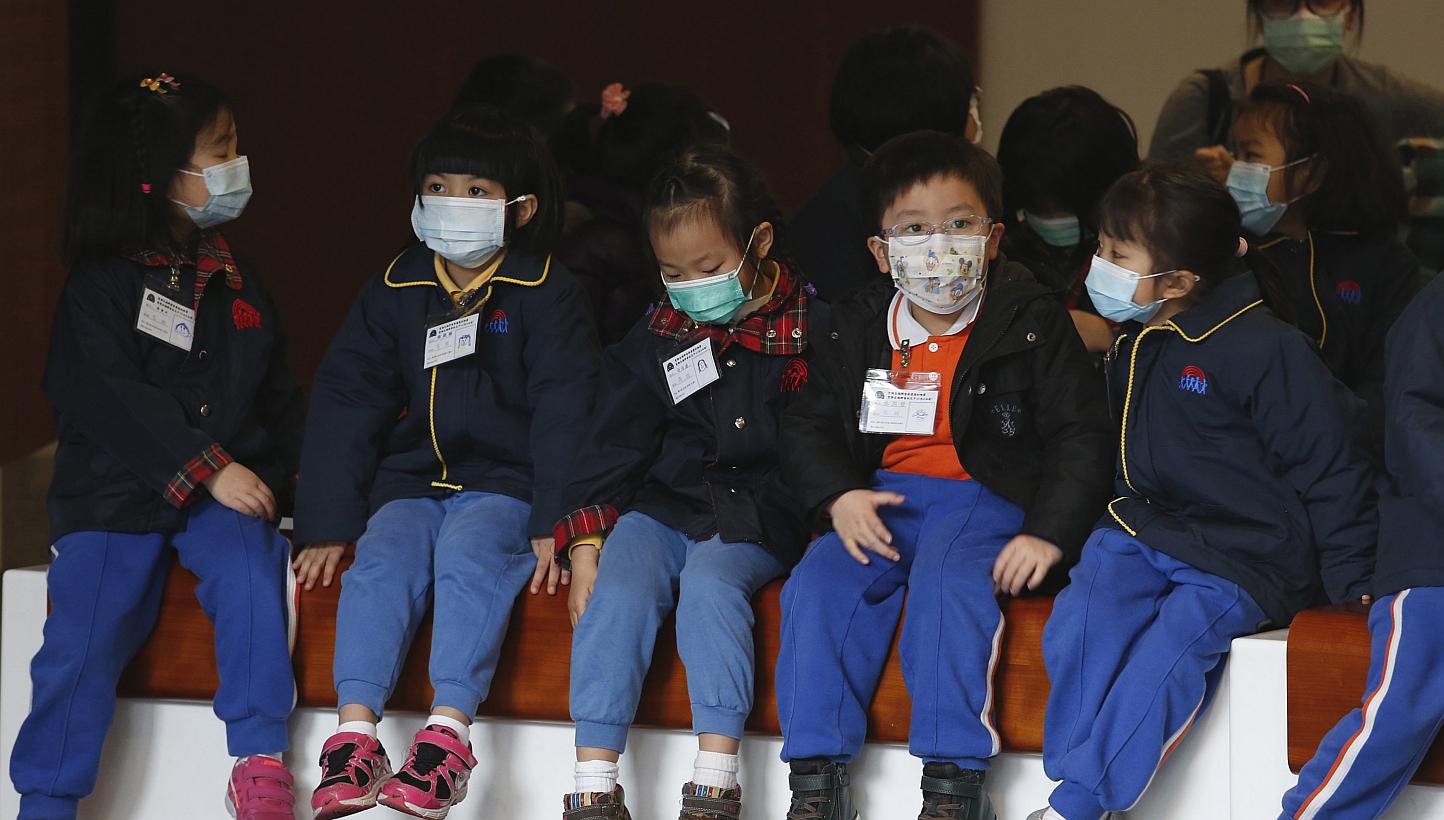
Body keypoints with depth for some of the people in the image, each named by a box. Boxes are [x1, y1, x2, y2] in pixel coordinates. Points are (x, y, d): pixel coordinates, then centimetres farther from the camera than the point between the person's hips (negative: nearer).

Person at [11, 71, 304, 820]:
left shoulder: (236, 281, 14)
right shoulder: (100, 285, -3)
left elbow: (279, 397, 19)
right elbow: (108, 399, -15)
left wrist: (267, 475, 1)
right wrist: (209, 468, -20)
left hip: (222, 492, 3)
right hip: (113, 495, -3)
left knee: (250, 575, -26)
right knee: (84, 637, -17)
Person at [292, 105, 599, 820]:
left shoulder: (545, 294, 0)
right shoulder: (396, 291, 10)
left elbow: (563, 414, -5)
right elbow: (345, 406, 9)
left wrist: (553, 524, -16)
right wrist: (326, 527, 1)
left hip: (503, 486, -3)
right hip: (411, 483, 3)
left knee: (467, 554, -32)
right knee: (381, 564, -25)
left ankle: (448, 733, -39)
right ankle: (354, 737, -33)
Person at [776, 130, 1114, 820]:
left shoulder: (1032, 322, -1)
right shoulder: (859, 329, 9)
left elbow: (1080, 437, -2)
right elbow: (807, 427, 13)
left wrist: (1050, 532, -15)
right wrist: (839, 496, -8)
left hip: (986, 497, -4)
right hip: (881, 499, 4)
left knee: (950, 584, -33)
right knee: (818, 585, -21)